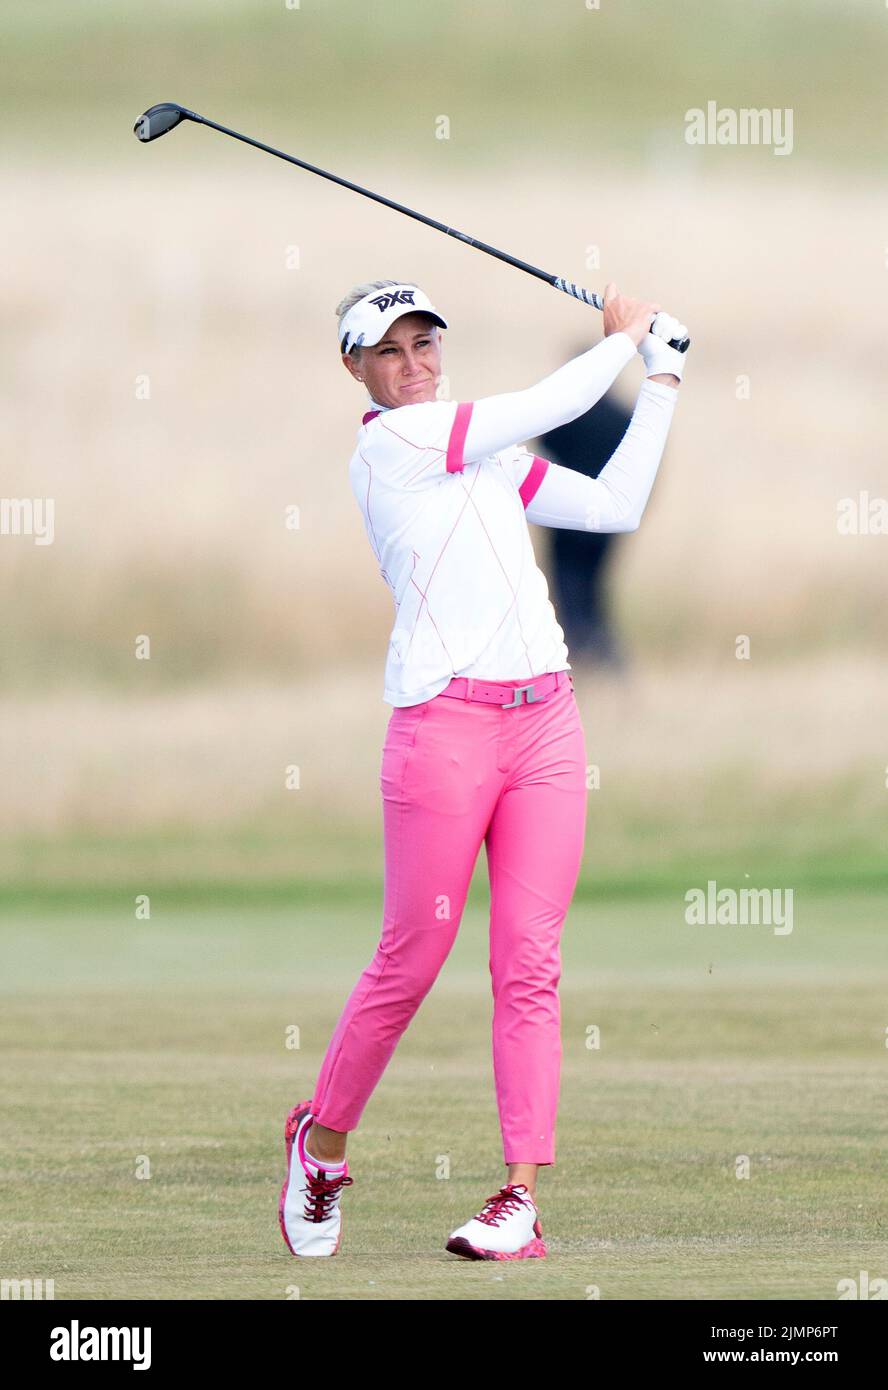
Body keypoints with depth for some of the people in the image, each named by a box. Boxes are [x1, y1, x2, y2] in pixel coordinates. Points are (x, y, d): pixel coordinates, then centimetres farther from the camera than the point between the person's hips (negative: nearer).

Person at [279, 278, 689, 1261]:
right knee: (412, 959, -3)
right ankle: (319, 1142, 19)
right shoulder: (387, 444, -5)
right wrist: (625, 335, 9)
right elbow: (552, 404, -7)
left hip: (545, 719, 6)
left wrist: (663, 380, 19)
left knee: (530, 961, -2)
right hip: (443, 726, -6)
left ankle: (524, 1195, -4)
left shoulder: (486, 454, 19)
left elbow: (616, 507, 20)